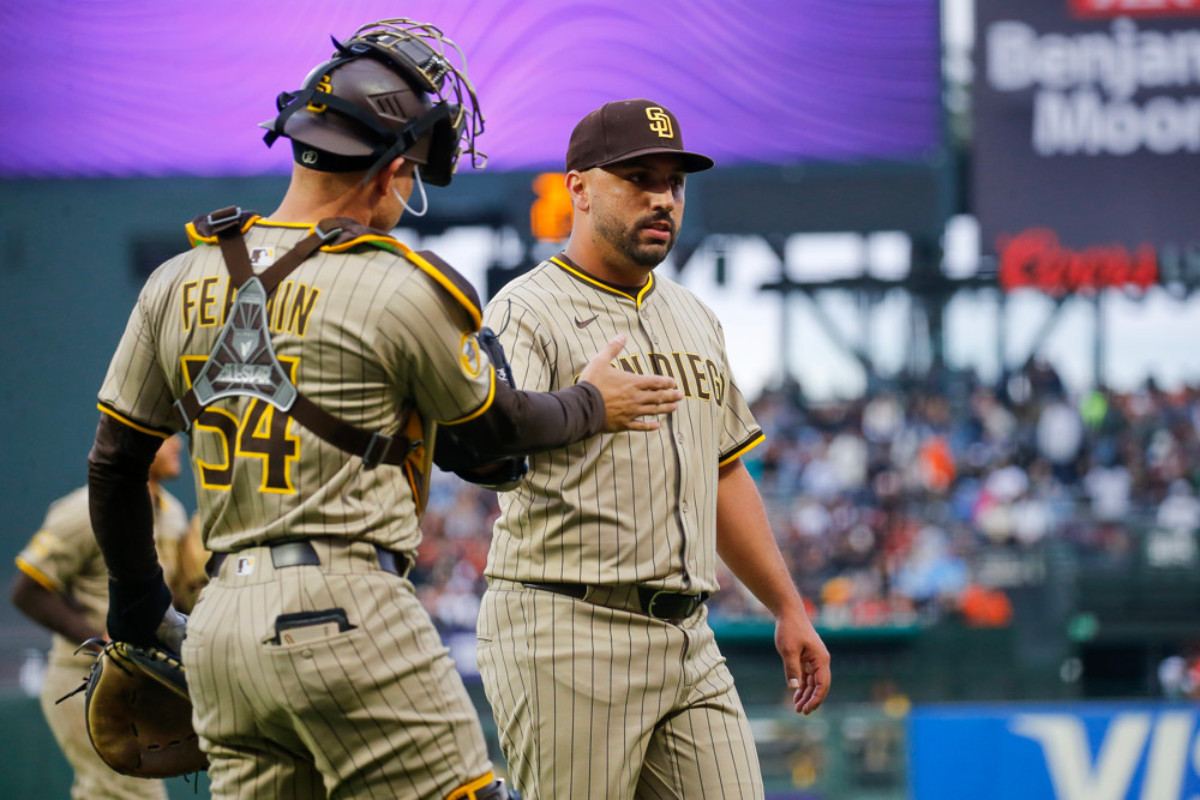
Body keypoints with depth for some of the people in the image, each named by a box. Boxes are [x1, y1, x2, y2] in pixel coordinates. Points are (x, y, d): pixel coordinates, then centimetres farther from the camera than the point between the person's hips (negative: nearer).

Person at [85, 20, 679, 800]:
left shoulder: (180, 282, 10)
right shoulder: (405, 289, -6)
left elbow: (114, 463, 17)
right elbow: (493, 430, 9)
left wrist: (139, 606, 30)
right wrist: (593, 405, 29)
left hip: (219, 633, 6)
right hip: (348, 615, -6)